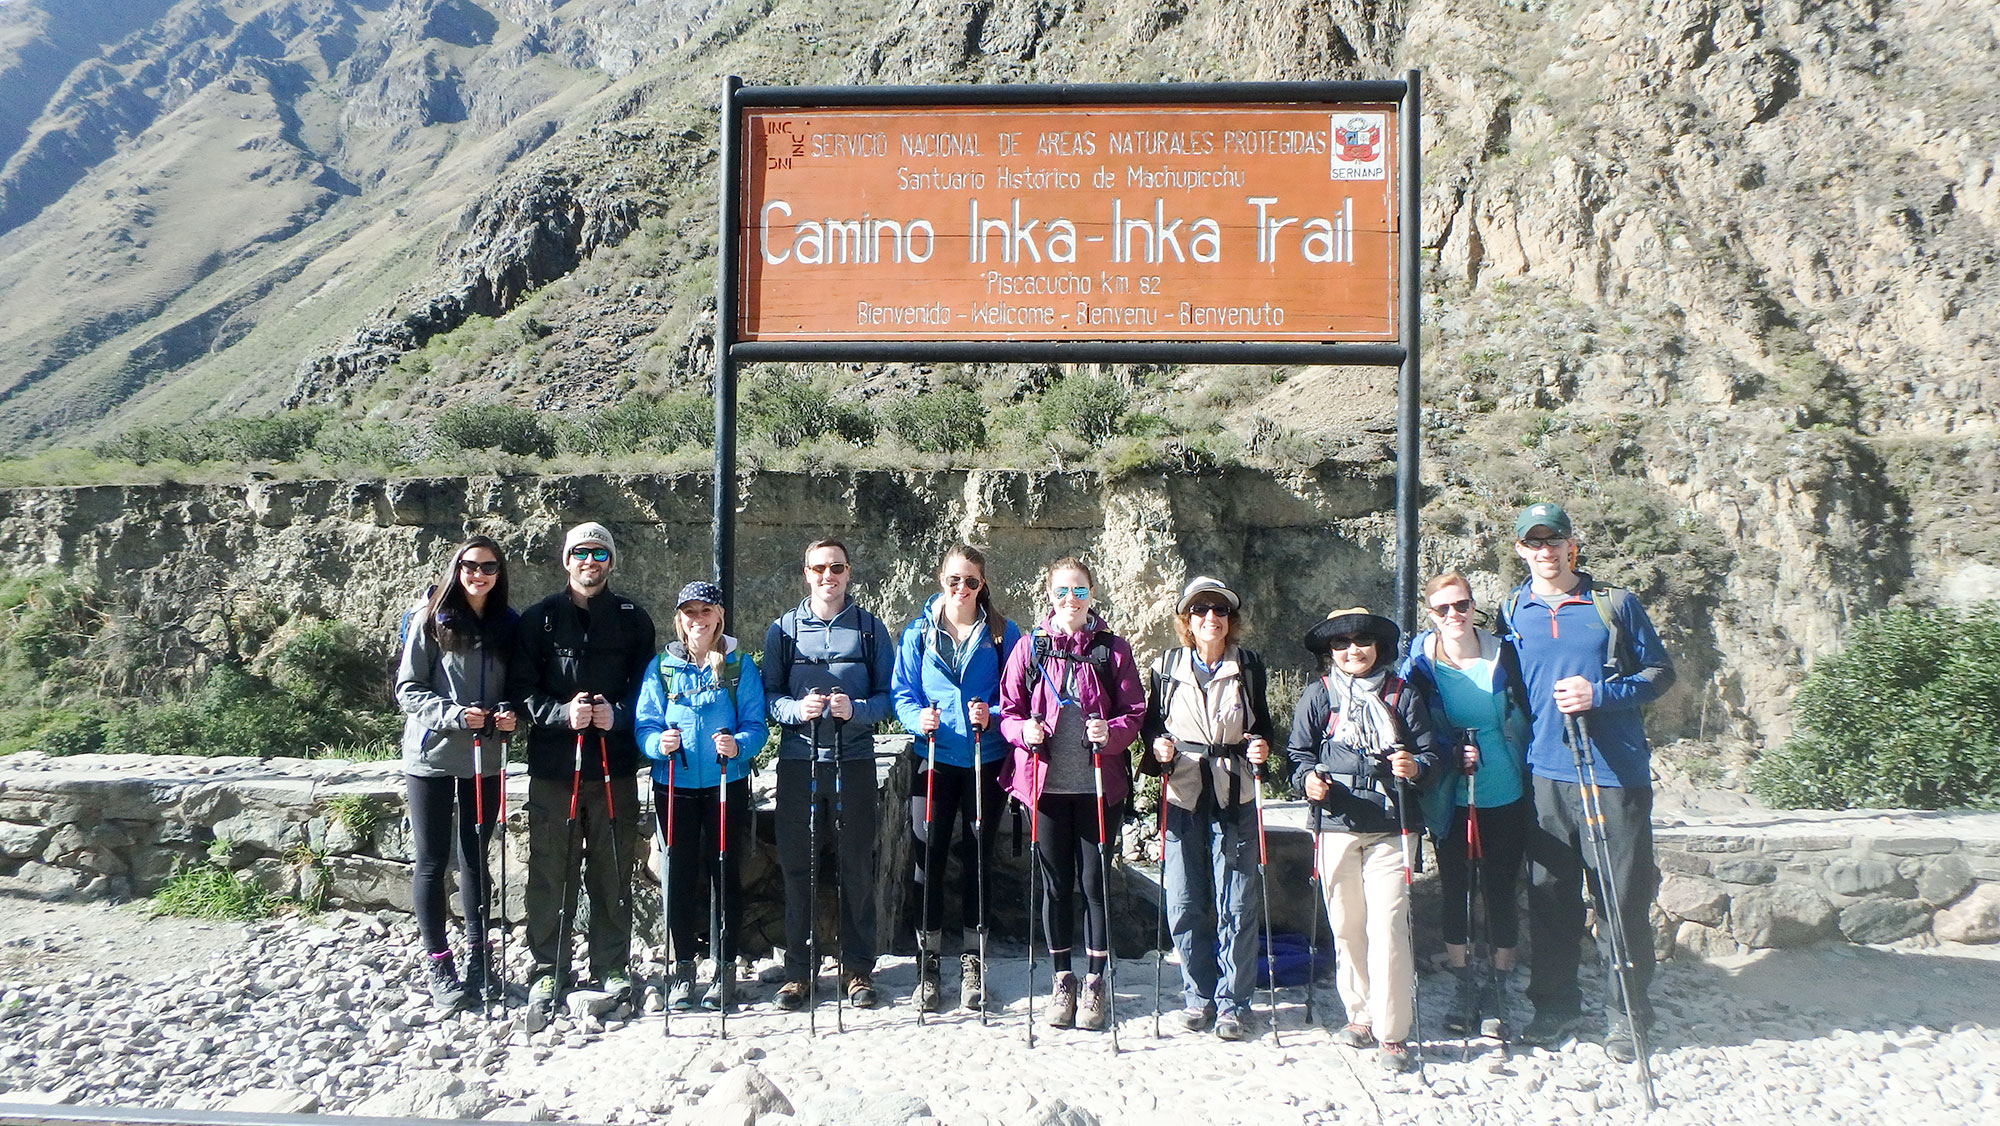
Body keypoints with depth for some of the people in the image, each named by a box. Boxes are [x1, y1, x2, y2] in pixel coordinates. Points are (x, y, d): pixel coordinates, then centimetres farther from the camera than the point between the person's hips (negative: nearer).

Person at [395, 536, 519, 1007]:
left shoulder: (507, 626, 7)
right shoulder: (432, 621, -4)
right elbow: (407, 689, -6)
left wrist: (509, 714, -7)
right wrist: (454, 714, -20)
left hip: (484, 758, 3)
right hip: (432, 756, -3)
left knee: (475, 856, 12)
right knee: (431, 859, 3)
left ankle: (477, 955, 23)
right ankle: (437, 963, 13)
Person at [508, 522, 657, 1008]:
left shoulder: (634, 619, 8)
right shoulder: (539, 618, 6)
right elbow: (521, 687, 1)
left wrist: (617, 715, -11)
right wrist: (563, 713, -16)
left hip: (615, 766, 1)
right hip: (552, 766, 0)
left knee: (613, 870, 7)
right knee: (551, 871, 5)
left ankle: (612, 965, 19)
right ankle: (548, 968, 18)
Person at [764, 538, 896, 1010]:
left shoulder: (871, 628, 8)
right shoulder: (783, 629, 9)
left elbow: (888, 696, 5)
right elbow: (768, 694, 5)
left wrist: (855, 710, -14)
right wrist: (796, 709, -15)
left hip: (854, 762, 0)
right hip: (798, 762, 0)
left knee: (857, 866, 4)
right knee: (797, 866, 4)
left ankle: (858, 968, 16)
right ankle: (797, 969, 16)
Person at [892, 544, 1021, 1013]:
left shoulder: (1002, 633, 2)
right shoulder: (918, 632, 4)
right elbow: (903, 693, 3)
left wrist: (992, 715, -17)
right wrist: (919, 717, -18)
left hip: (985, 760, 0)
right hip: (934, 759, 0)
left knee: (976, 859, 8)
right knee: (928, 857, 0)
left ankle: (972, 961, 21)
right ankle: (928, 965, 12)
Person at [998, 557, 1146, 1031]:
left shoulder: (1113, 649, 3)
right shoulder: (1029, 648, 5)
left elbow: (1135, 712, 2)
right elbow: (1008, 711, 6)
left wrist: (1111, 733, -17)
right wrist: (1025, 731, -14)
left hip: (1098, 784, -1)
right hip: (1046, 783, 1)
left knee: (1094, 881, 5)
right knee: (1055, 883, 8)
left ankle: (1095, 983, 19)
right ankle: (1063, 981, 23)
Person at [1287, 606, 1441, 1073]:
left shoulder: (1402, 696, 9)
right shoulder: (1317, 695, 9)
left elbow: (1430, 754, 9)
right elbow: (1298, 750, 10)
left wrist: (1416, 767, -13)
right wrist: (1307, 777, -11)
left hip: (1391, 828, -1)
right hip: (1335, 825, 1)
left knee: (1388, 926, -8)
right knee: (1345, 926, 8)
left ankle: (1392, 1033, -1)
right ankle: (1360, 1014, 24)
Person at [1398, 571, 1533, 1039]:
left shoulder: (1504, 654, -2)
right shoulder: (1419, 663, -4)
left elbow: (1526, 718, 6)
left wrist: (1532, 782, 1)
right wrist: (1450, 753, -13)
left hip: (1505, 795, 0)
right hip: (1450, 801, 0)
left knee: (1500, 891, 6)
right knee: (1455, 891, 8)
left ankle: (1497, 989, 20)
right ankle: (1464, 987, 24)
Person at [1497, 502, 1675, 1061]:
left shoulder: (1615, 603, 2)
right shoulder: (1512, 611, 10)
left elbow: (1660, 671, 3)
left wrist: (1600, 694, -13)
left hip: (1616, 774, -2)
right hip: (1544, 775, 2)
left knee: (1622, 901, 2)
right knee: (1549, 898, 8)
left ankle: (1626, 1015, 17)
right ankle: (1555, 1005, 23)